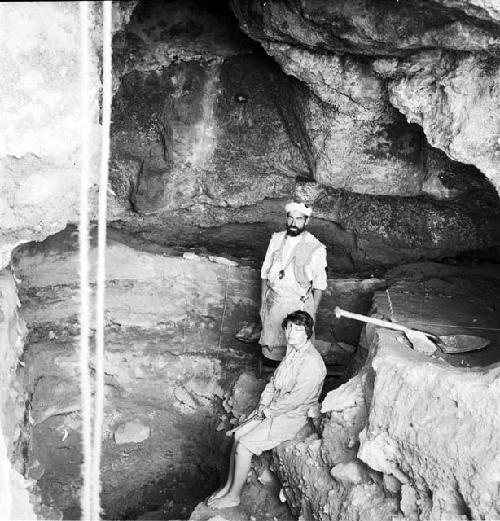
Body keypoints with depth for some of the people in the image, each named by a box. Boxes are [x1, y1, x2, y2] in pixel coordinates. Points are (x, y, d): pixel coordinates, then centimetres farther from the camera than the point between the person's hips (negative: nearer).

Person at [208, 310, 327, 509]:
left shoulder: (312, 364, -25)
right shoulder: (292, 352, 4)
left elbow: (294, 399, -25)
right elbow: (274, 381, 12)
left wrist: (267, 411, -14)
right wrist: (263, 405, -2)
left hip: (291, 417, -8)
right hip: (274, 408, 8)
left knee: (244, 444, -14)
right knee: (238, 434, -4)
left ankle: (233, 496, 2)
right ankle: (229, 486, 8)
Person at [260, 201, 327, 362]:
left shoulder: (316, 248, -13)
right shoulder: (276, 240, -1)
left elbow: (319, 284, -5)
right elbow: (265, 272, 6)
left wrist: (312, 313, -3)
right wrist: (263, 302, 6)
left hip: (299, 305, -3)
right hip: (273, 301, 4)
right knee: (271, 346, 13)